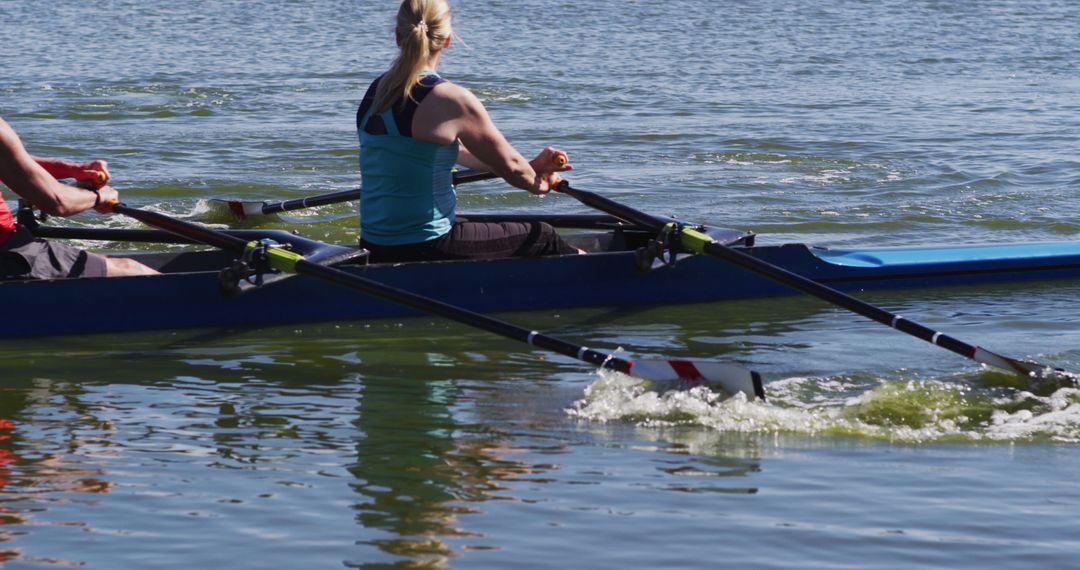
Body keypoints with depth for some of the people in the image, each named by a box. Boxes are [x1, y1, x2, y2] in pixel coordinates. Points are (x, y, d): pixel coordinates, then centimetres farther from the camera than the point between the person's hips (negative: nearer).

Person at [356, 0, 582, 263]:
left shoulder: (376, 92, 7)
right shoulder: (451, 99, -17)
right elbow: (509, 166, -4)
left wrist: (530, 167, 19)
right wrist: (539, 184, 19)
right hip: (424, 248, -8)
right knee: (541, 236, 14)